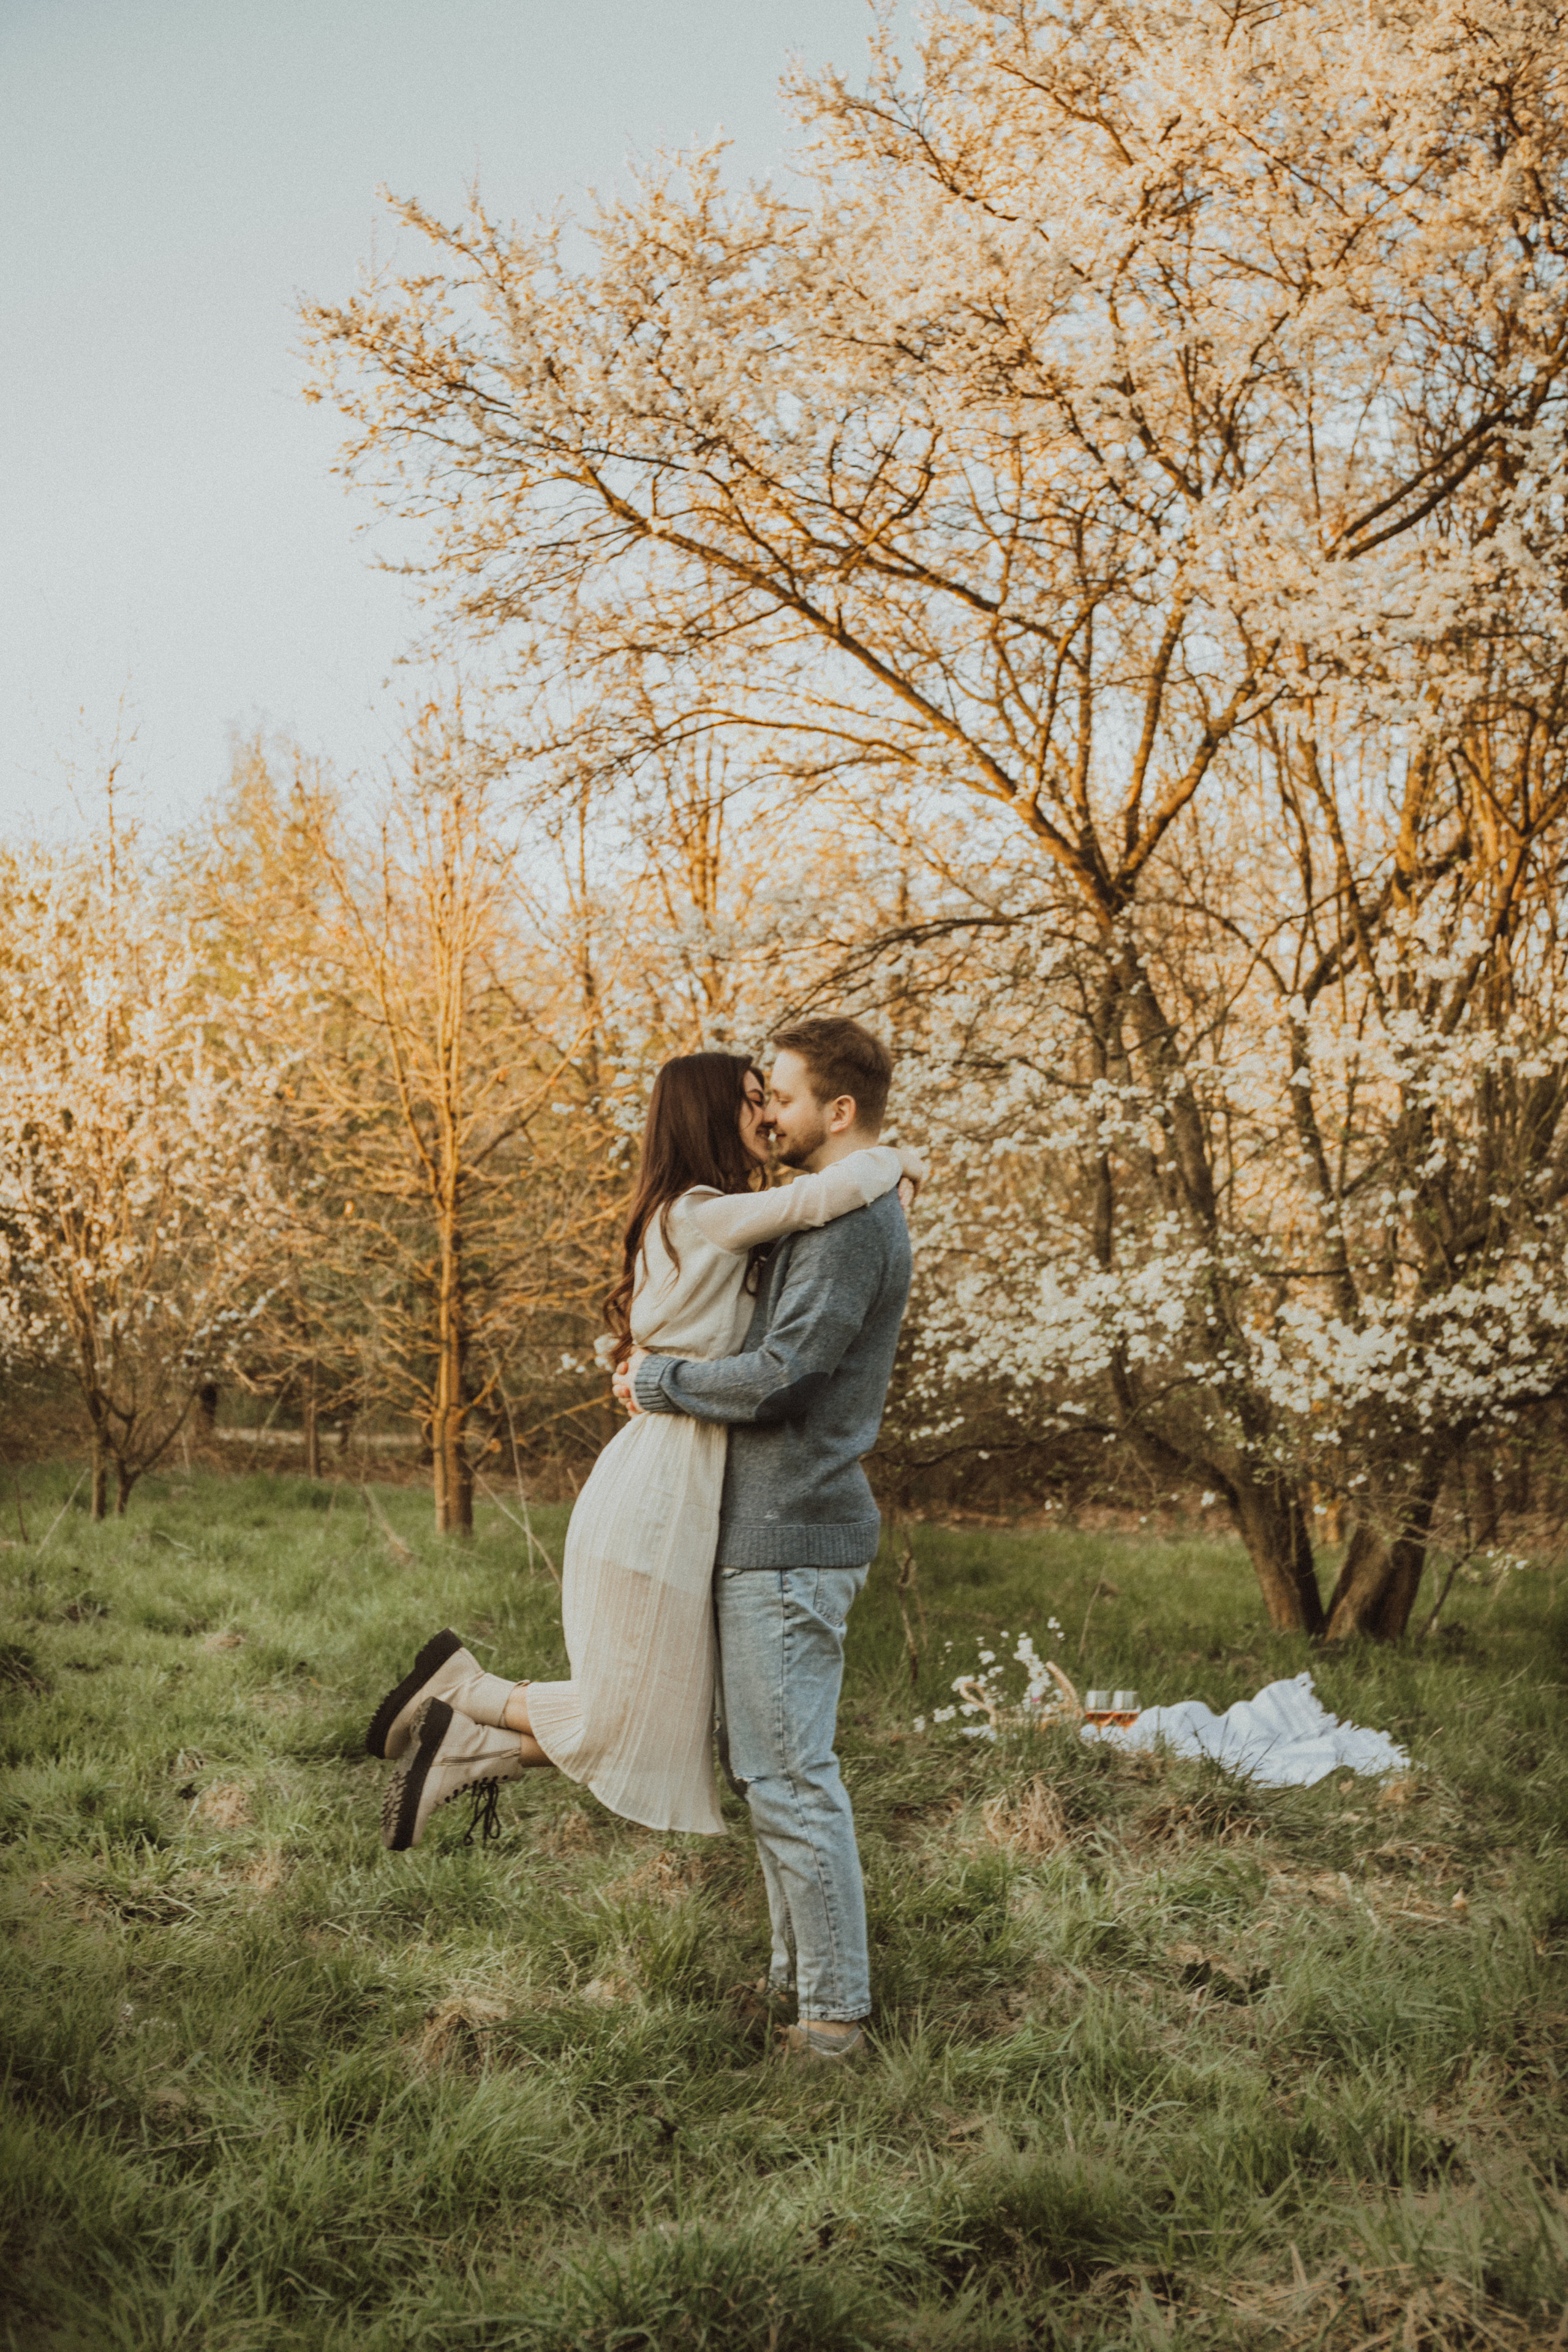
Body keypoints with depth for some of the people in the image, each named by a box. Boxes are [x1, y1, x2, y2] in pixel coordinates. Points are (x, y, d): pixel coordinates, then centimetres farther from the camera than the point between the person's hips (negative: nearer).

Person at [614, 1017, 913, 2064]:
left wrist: (658, 1381, -9)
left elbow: (777, 1378, -23)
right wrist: (672, 1357, 10)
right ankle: (800, 1976, 29)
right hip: (783, 1530, 11)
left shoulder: (851, 1222, -17)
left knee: (792, 1779, -3)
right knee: (773, 1768, 18)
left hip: (791, 1543, -11)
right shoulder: (853, 1216, 17)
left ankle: (836, 2013, 7)